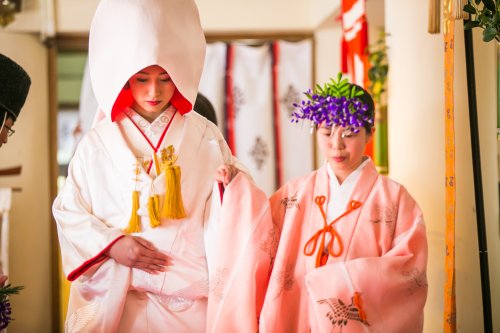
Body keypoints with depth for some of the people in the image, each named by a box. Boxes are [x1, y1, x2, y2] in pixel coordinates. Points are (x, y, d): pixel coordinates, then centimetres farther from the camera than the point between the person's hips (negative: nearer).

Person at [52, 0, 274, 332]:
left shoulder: (204, 136, 0)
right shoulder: (100, 141, -1)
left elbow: (228, 215, 3)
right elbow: (68, 211, 3)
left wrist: (232, 187, -18)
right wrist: (111, 243, -12)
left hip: (192, 297, 0)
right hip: (122, 298, 0)